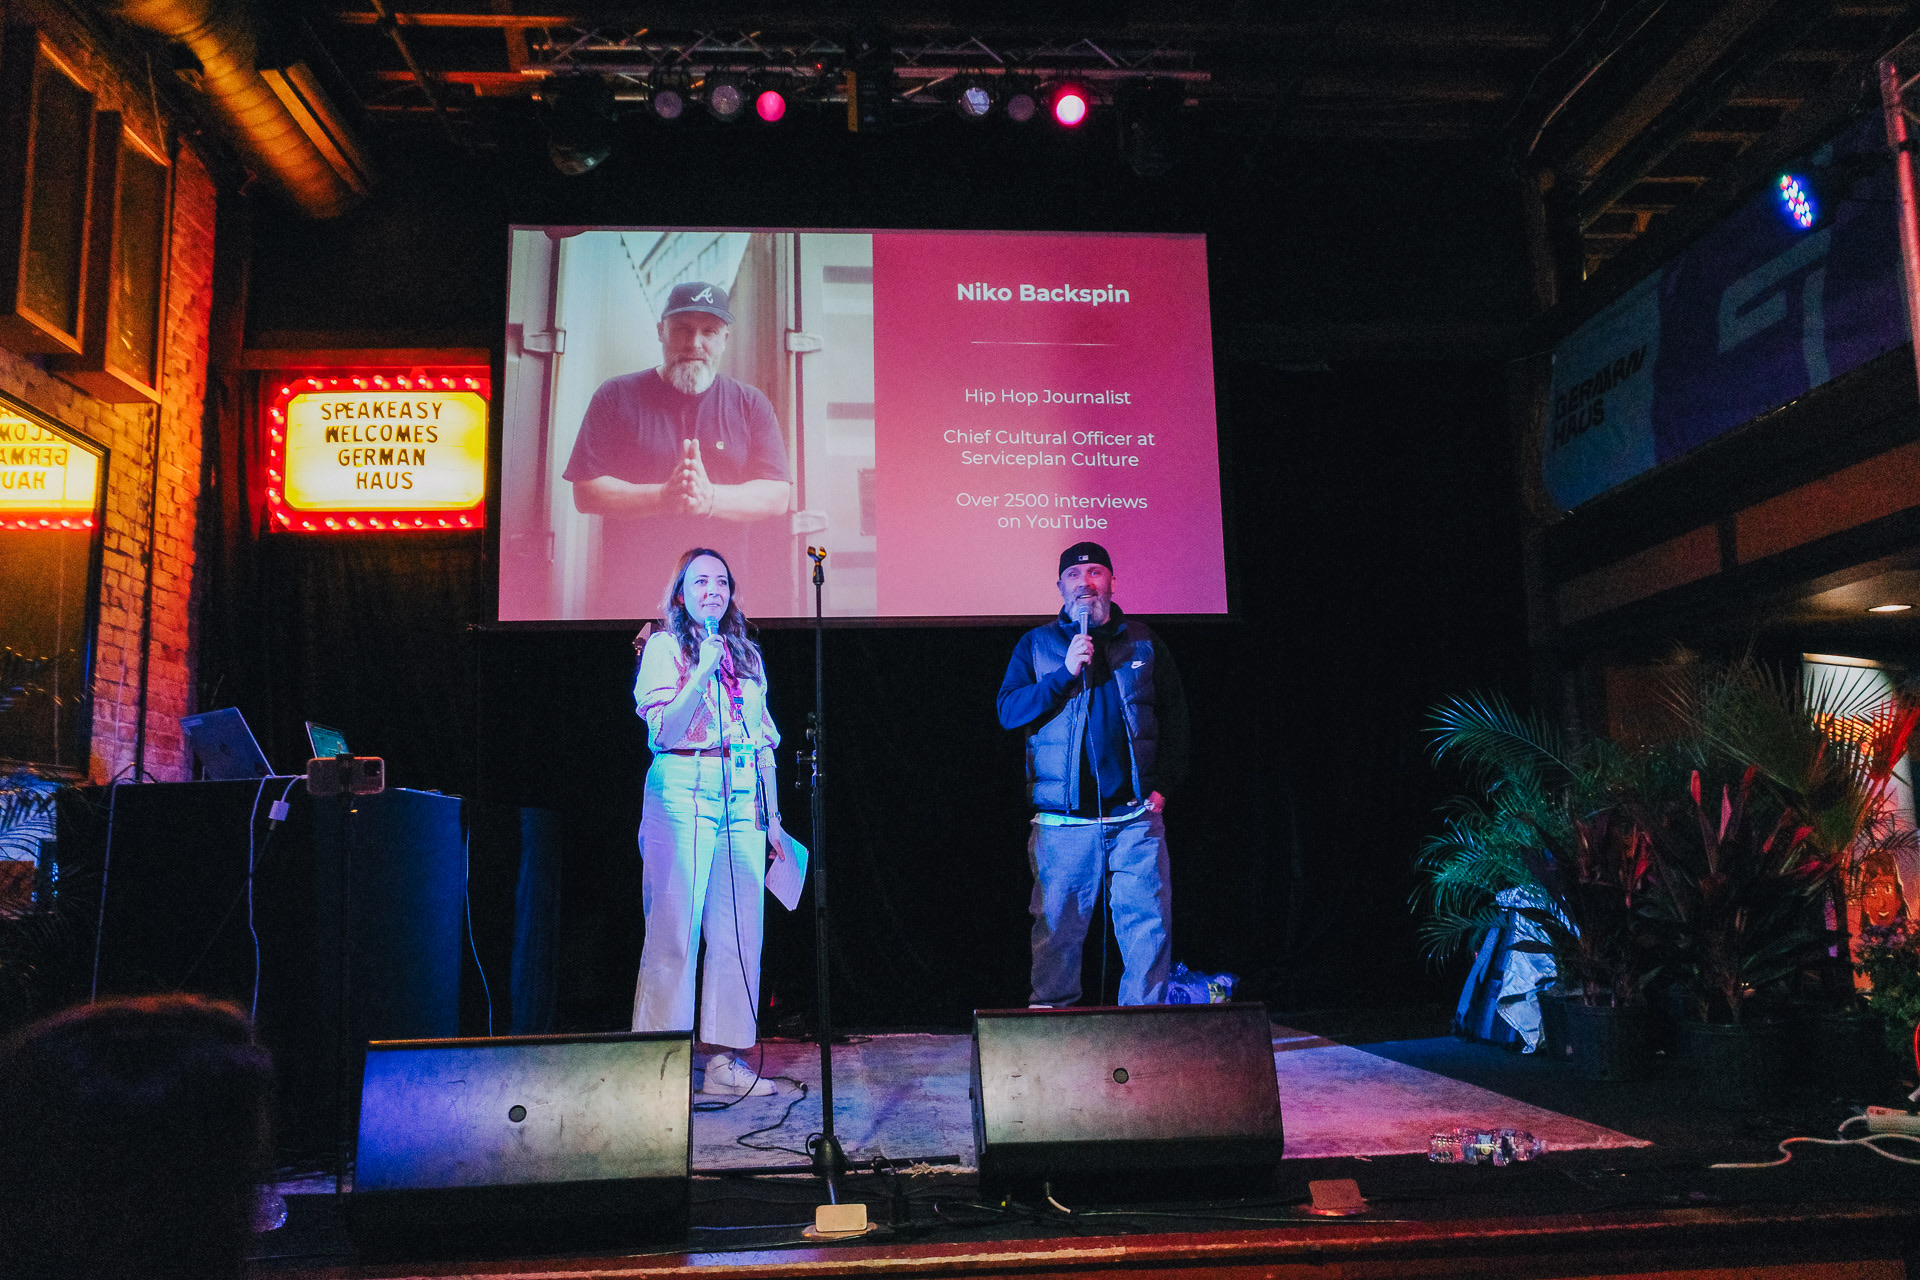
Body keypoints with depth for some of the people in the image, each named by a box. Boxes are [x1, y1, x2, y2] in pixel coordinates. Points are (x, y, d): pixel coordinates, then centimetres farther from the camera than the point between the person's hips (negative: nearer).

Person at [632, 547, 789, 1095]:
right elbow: (662, 730, -7)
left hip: (744, 796, 5)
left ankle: (723, 1059, 8)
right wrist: (702, 674, -16)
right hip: (684, 788, -5)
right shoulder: (663, 646, 4)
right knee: (676, 929, -7)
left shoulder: (746, 655, 19)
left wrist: (773, 818, 15)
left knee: (740, 930, 2)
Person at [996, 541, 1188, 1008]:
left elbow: (1175, 716, 15)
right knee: (1059, 928, 1)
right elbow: (1008, 712, -2)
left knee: (1149, 925, -1)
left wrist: (1164, 785, 5)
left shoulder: (1143, 642, 12)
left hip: (1136, 816, 1)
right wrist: (1065, 673, -12)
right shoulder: (1036, 645, 9)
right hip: (1063, 820, -1)